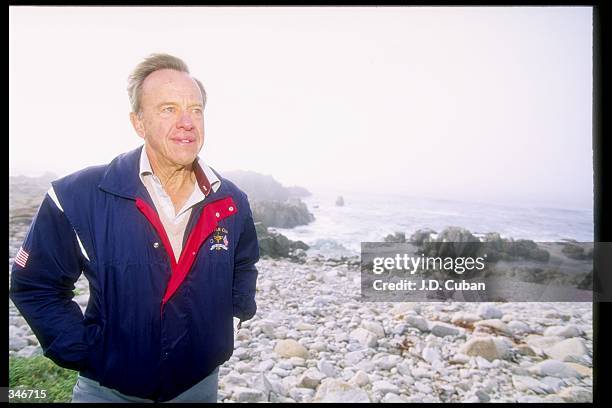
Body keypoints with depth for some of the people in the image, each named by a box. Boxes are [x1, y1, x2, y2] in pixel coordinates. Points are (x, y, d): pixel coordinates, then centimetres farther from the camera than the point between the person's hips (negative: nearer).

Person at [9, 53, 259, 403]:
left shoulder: (232, 203, -9)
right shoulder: (80, 196, -18)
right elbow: (36, 286, -7)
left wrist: (229, 322, 2)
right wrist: (86, 354, -10)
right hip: (109, 388, -3)